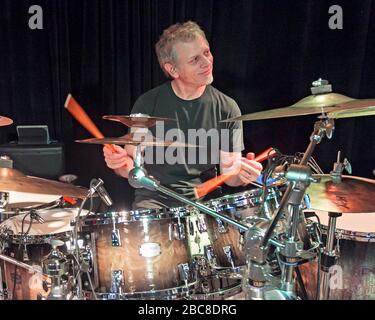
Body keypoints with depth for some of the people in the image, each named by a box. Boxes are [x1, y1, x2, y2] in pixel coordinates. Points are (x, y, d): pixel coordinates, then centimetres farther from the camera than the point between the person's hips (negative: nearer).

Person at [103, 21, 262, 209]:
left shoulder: (227, 109, -2)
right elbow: (133, 168, 2)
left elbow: (229, 174, 2)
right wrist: (121, 163, -19)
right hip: (154, 199, -1)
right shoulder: (148, 104, -4)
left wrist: (241, 174, -20)